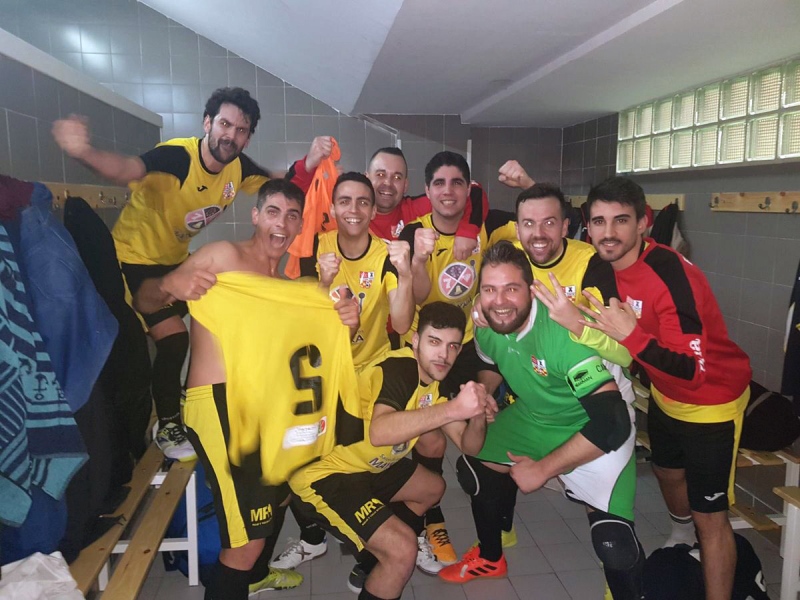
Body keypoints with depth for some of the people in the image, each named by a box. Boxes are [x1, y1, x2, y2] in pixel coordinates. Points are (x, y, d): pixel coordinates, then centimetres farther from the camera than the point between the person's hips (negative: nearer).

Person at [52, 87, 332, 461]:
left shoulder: (238, 166, -10)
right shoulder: (176, 156, -31)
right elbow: (128, 170, -49)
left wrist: (309, 164, -20)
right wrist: (85, 154, -71)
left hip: (176, 259, 7)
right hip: (134, 259, -7)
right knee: (173, 338, -14)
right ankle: (167, 427, 7)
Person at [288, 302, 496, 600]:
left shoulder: (436, 380, 3)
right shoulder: (398, 368, -24)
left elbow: (468, 445, 1)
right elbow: (379, 432, -43)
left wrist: (478, 416, -20)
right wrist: (453, 408, -47)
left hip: (367, 467, 10)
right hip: (323, 474, -10)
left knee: (433, 488, 24)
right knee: (403, 548, -22)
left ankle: (370, 567, 32)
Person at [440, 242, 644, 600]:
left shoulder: (564, 333, -34)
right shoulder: (485, 326, -13)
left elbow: (612, 423, -34)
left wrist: (543, 468, -26)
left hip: (595, 433, -6)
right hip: (531, 419, 7)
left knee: (614, 545, -22)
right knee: (474, 469, 11)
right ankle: (490, 558, 39)